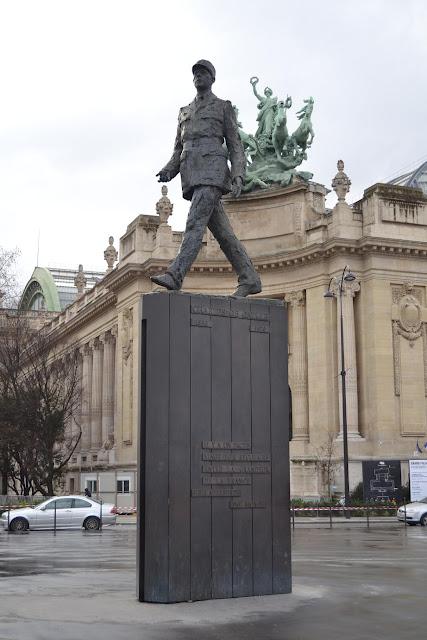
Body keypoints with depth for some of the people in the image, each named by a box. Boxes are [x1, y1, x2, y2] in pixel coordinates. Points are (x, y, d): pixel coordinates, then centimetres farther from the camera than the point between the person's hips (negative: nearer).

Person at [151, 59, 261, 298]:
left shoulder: (224, 107, 12)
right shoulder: (185, 112, 27)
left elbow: (236, 146, 5)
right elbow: (179, 151, 23)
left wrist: (238, 177, -11)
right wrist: (168, 171, 2)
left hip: (212, 169, -6)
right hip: (191, 175, 6)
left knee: (196, 221, -21)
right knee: (221, 230, 3)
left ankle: (175, 275, -32)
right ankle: (250, 279, 7)